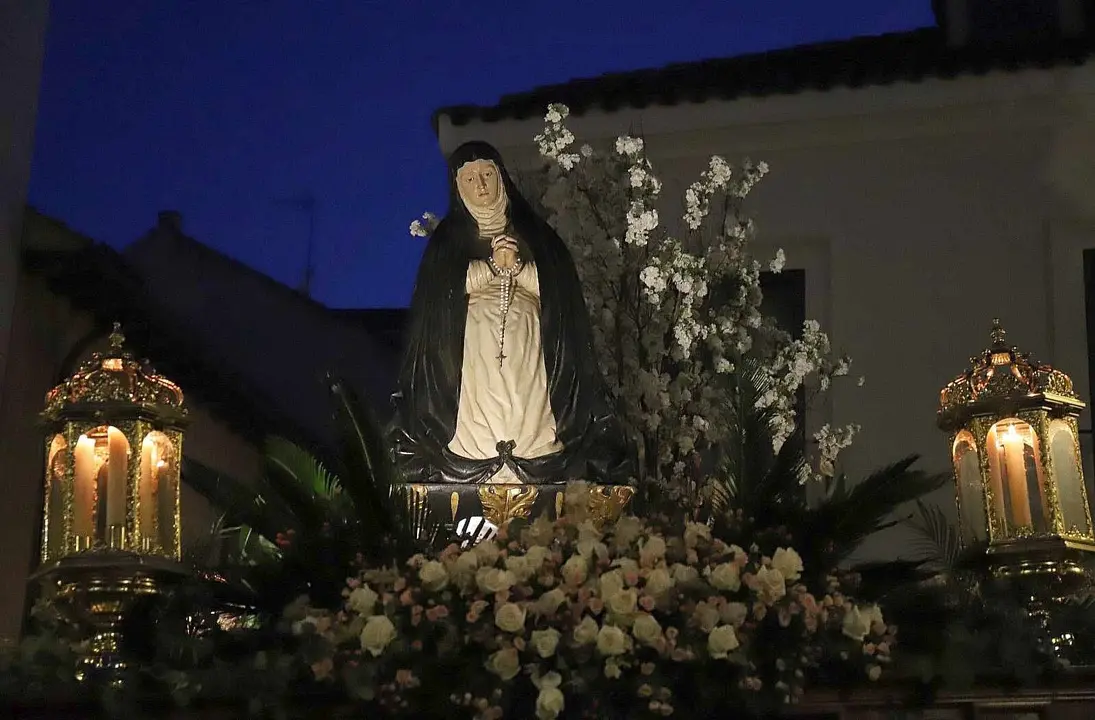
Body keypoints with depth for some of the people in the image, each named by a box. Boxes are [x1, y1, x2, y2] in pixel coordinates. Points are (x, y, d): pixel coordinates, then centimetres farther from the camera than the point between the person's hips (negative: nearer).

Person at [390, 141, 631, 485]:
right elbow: (441, 291, 1)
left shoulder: (533, 233, 19)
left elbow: (557, 289, 6)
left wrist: (515, 265, -8)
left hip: (525, 356, 1)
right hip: (473, 358, 0)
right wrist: (493, 264, -6)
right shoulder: (448, 240, 19)